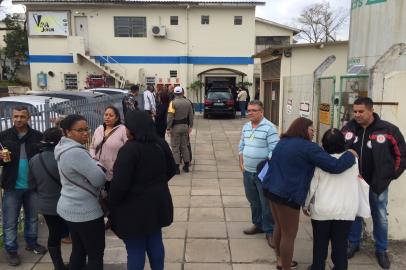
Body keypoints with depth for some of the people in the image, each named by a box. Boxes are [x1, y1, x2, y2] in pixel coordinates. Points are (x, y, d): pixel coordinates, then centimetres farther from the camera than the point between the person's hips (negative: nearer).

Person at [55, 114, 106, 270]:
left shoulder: (65, 148, 7)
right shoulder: (76, 152, -24)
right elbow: (99, 180, -22)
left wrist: (94, 167, 3)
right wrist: (98, 166, -2)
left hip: (70, 208, 9)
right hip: (85, 211, -9)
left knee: (78, 250, 19)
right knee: (96, 253, 4)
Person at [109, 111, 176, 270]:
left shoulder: (129, 149, -22)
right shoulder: (161, 144, 0)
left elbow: (120, 184, -22)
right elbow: (171, 170, 12)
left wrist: (111, 204, -5)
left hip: (135, 207, -7)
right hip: (158, 202, 7)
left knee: (135, 250, 9)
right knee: (155, 242, 22)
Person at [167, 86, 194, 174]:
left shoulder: (173, 103, -14)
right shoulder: (188, 102, 2)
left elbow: (170, 117, -17)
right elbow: (191, 115, 7)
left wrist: (168, 128, -10)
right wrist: (190, 126, 16)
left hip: (175, 127, -5)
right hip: (185, 126, 5)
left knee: (175, 147, 3)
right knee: (184, 146, 15)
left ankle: (176, 168, 4)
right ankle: (186, 166, 20)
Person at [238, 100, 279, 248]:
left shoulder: (269, 128, -14)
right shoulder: (246, 127, 9)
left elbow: (274, 151, -16)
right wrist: (241, 164, 10)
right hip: (248, 172, 7)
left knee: (266, 203, 3)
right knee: (253, 201, 19)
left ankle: (269, 231, 17)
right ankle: (258, 224, 37)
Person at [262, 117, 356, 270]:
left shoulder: (282, 142, 13)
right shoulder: (308, 147, -13)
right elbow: (334, 166, -15)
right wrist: (351, 155, 0)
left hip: (271, 189, 9)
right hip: (288, 195, -9)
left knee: (279, 227, 24)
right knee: (289, 235, 5)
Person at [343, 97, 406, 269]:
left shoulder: (388, 130, -13)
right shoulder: (349, 128, -4)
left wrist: (392, 175, -4)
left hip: (378, 183, -2)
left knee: (380, 217, 12)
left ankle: (381, 250, 31)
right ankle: (353, 244, 33)